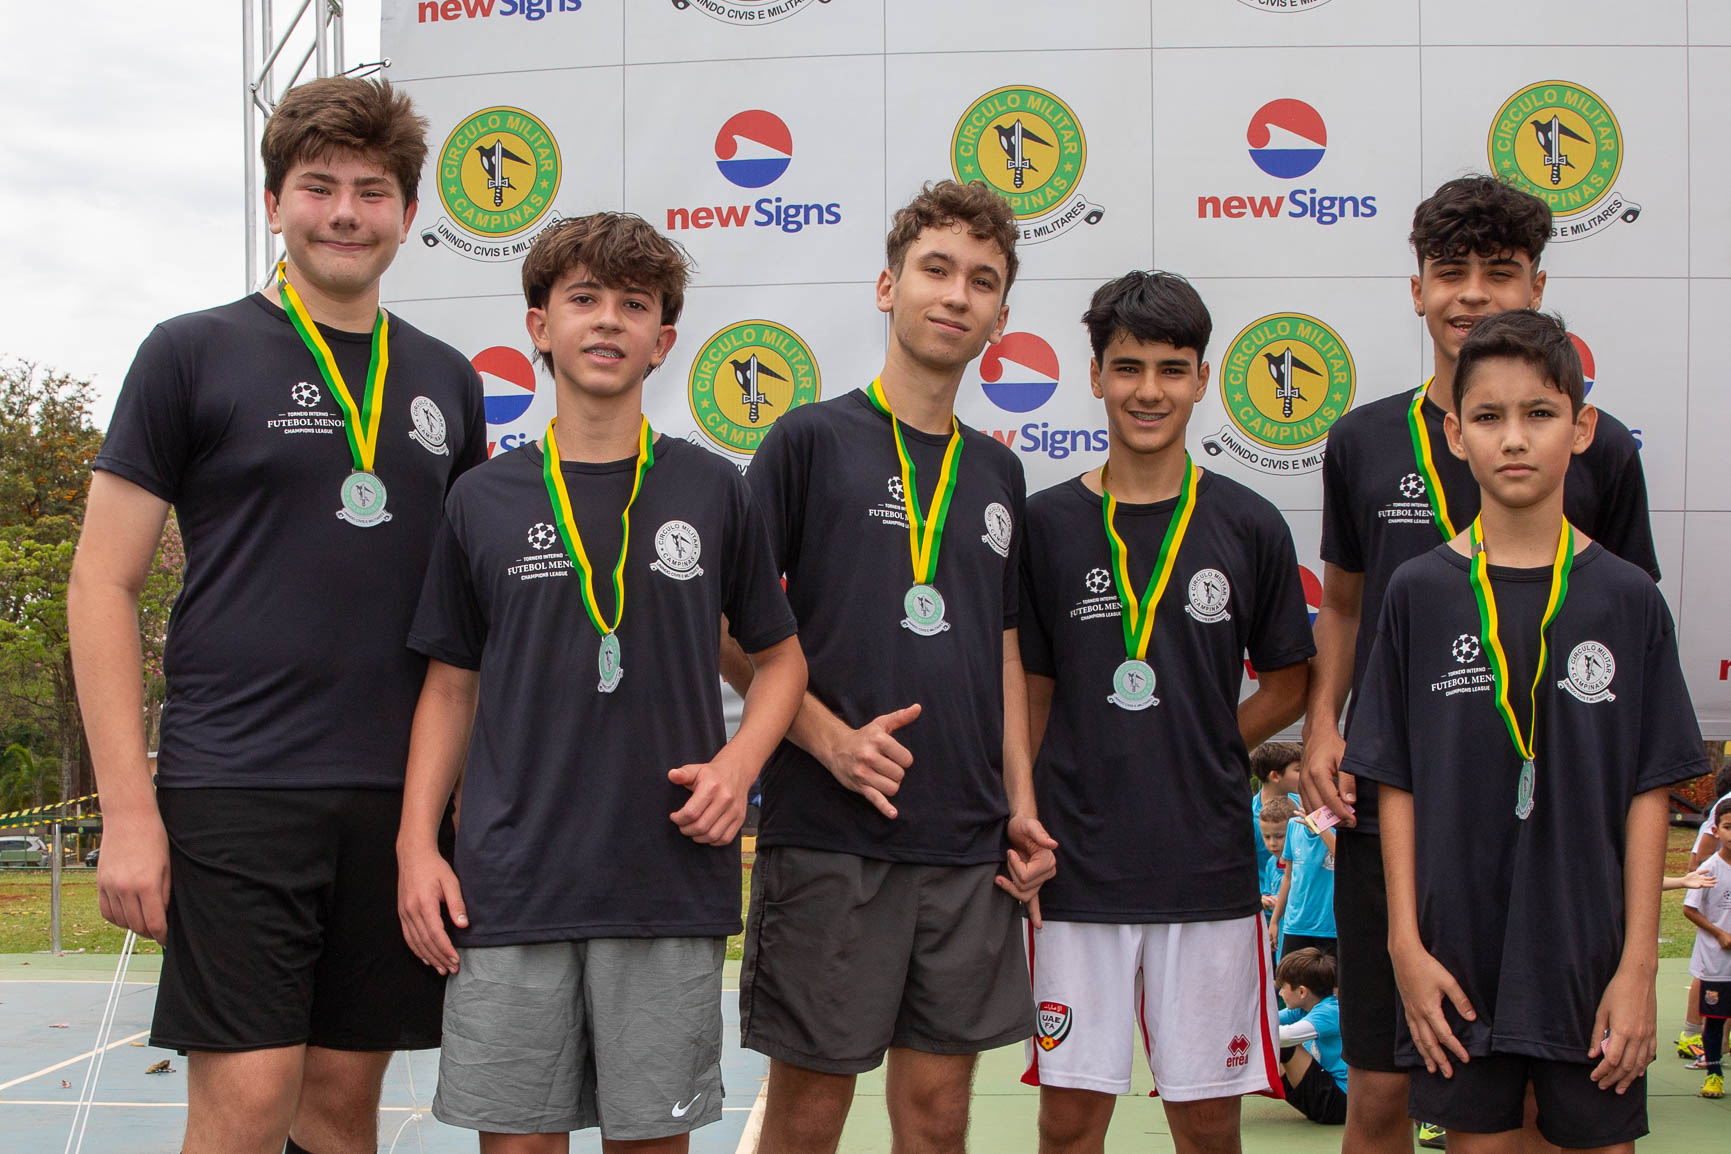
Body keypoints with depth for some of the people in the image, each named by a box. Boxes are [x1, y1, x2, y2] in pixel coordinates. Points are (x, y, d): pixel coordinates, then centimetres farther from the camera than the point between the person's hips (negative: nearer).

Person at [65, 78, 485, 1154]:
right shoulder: (193, 355, 0)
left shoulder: (446, 380, 13)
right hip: (237, 788, -4)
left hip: (400, 797, 4)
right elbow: (102, 585, -2)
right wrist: (128, 809, -9)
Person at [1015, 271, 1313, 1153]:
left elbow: (1287, 686, 11)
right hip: (1077, 867, 0)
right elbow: (1030, 697, 7)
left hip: (1208, 868, 0)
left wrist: (1200, 750, -1)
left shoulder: (1249, 527, 2)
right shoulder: (1046, 525, 2)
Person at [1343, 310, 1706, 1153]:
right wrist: (1406, 943, -5)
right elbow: (1395, 784, 1)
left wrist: (1638, 964, -5)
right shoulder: (1421, 593, 0)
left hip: (1591, 956, 0)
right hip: (1459, 957, 0)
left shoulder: (1627, 600, 0)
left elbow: (1649, 792, -1)